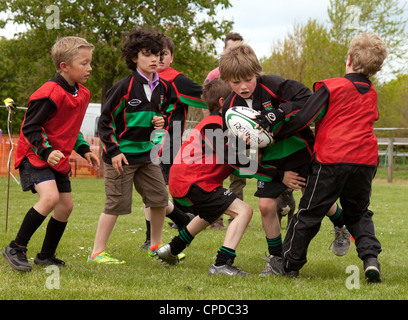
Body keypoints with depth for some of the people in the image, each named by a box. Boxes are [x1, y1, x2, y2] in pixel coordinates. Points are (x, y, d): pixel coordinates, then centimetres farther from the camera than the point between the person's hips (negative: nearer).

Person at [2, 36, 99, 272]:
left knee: (66, 205, 8)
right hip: (35, 156, -9)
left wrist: (84, 150, 11)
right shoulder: (49, 94, -21)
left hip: (59, 159, 9)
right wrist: (46, 151, -29)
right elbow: (30, 128, -19)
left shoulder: (83, 94, 7)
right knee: (50, 197, -26)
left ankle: (46, 256, 24)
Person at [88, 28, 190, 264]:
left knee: (160, 199, 8)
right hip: (122, 155, -6)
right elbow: (105, 121, -10)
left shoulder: (162, 87, 5)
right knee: (116, 204, -4)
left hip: (147, 153, 6)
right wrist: (113, 151, -14)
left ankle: (156, 245, 27)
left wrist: (162, 120, -2)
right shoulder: (125, 87, -14)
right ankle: (97, 252, 7)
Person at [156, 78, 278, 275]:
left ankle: (171, 250, 47)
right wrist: (273, 173, -24)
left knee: (211, 213, 38)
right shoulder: (214, 126, -16)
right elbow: (234, 159, -24)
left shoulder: (216, 123, 17)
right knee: (243, 211, -17)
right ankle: (222, 264, -26)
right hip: (192, 183, -11)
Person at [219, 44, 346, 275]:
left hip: (300, 151, -4)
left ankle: (343, 224, 31)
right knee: (266, 205, -6)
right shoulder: (231, 108, -5)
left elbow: (306, 98, -28)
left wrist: (276, 114, -39)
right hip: (271, 162, 4)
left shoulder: (271, 85, -19)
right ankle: (277, 258, 12)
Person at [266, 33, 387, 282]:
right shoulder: (372, 95, 14)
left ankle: (290, 264, 17)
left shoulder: (332, 87, -5)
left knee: (310, 212, 7)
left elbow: (303, 118, -8)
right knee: (358, 213, 19)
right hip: (366, 161, 5)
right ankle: (371, 258, -2)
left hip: (332, 159, -4)